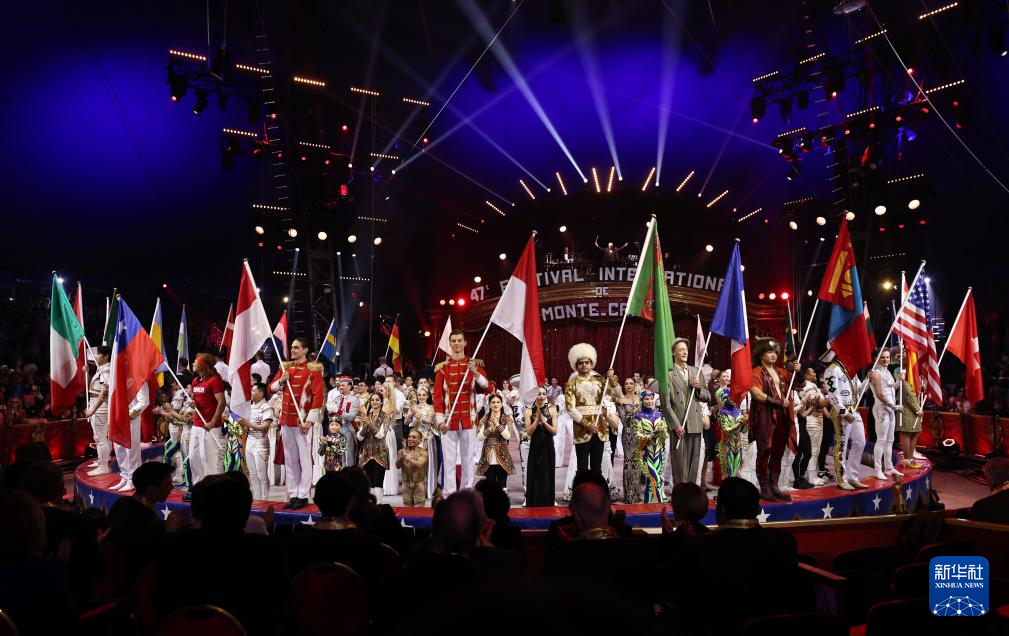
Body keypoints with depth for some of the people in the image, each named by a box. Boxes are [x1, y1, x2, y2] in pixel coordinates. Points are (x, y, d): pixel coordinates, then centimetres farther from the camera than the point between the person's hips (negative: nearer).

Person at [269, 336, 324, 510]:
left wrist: (310, 419, -17)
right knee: (290, 460, 10)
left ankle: (303, 496, 4)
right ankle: (293, 495, 17)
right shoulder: (285, 367, 12)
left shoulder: (313, 370, -6)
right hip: (286, 419, 6)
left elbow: (318, 396, -11)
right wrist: (281, 380, -4)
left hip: (303, 421, -6)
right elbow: (272, 388, 17)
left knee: (304, 459, -1)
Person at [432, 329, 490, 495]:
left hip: (468, 419, 0)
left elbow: (488, 388, -4)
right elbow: (437, 395, 0)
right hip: (449, 420, 0)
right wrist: (440, 420, -9)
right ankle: (449, 495, 10)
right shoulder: (442, 367, 3)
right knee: (449, 460, 3)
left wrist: (475, 373, -18)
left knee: (468, 458, 6)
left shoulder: (475, 364, 5)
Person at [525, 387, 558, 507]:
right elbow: (528, 432, -7)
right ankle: (533, 507, 10)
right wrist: (537, 419, -16)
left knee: (547, 477, 4)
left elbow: (554, 431, -4)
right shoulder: (529, 411, -1)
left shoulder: (551, 409, -1)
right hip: (535, 447, 0)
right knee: (534, 477, 2)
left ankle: (547, 506, 15)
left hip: (548, 447, 0)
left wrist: (543, 420, -14)